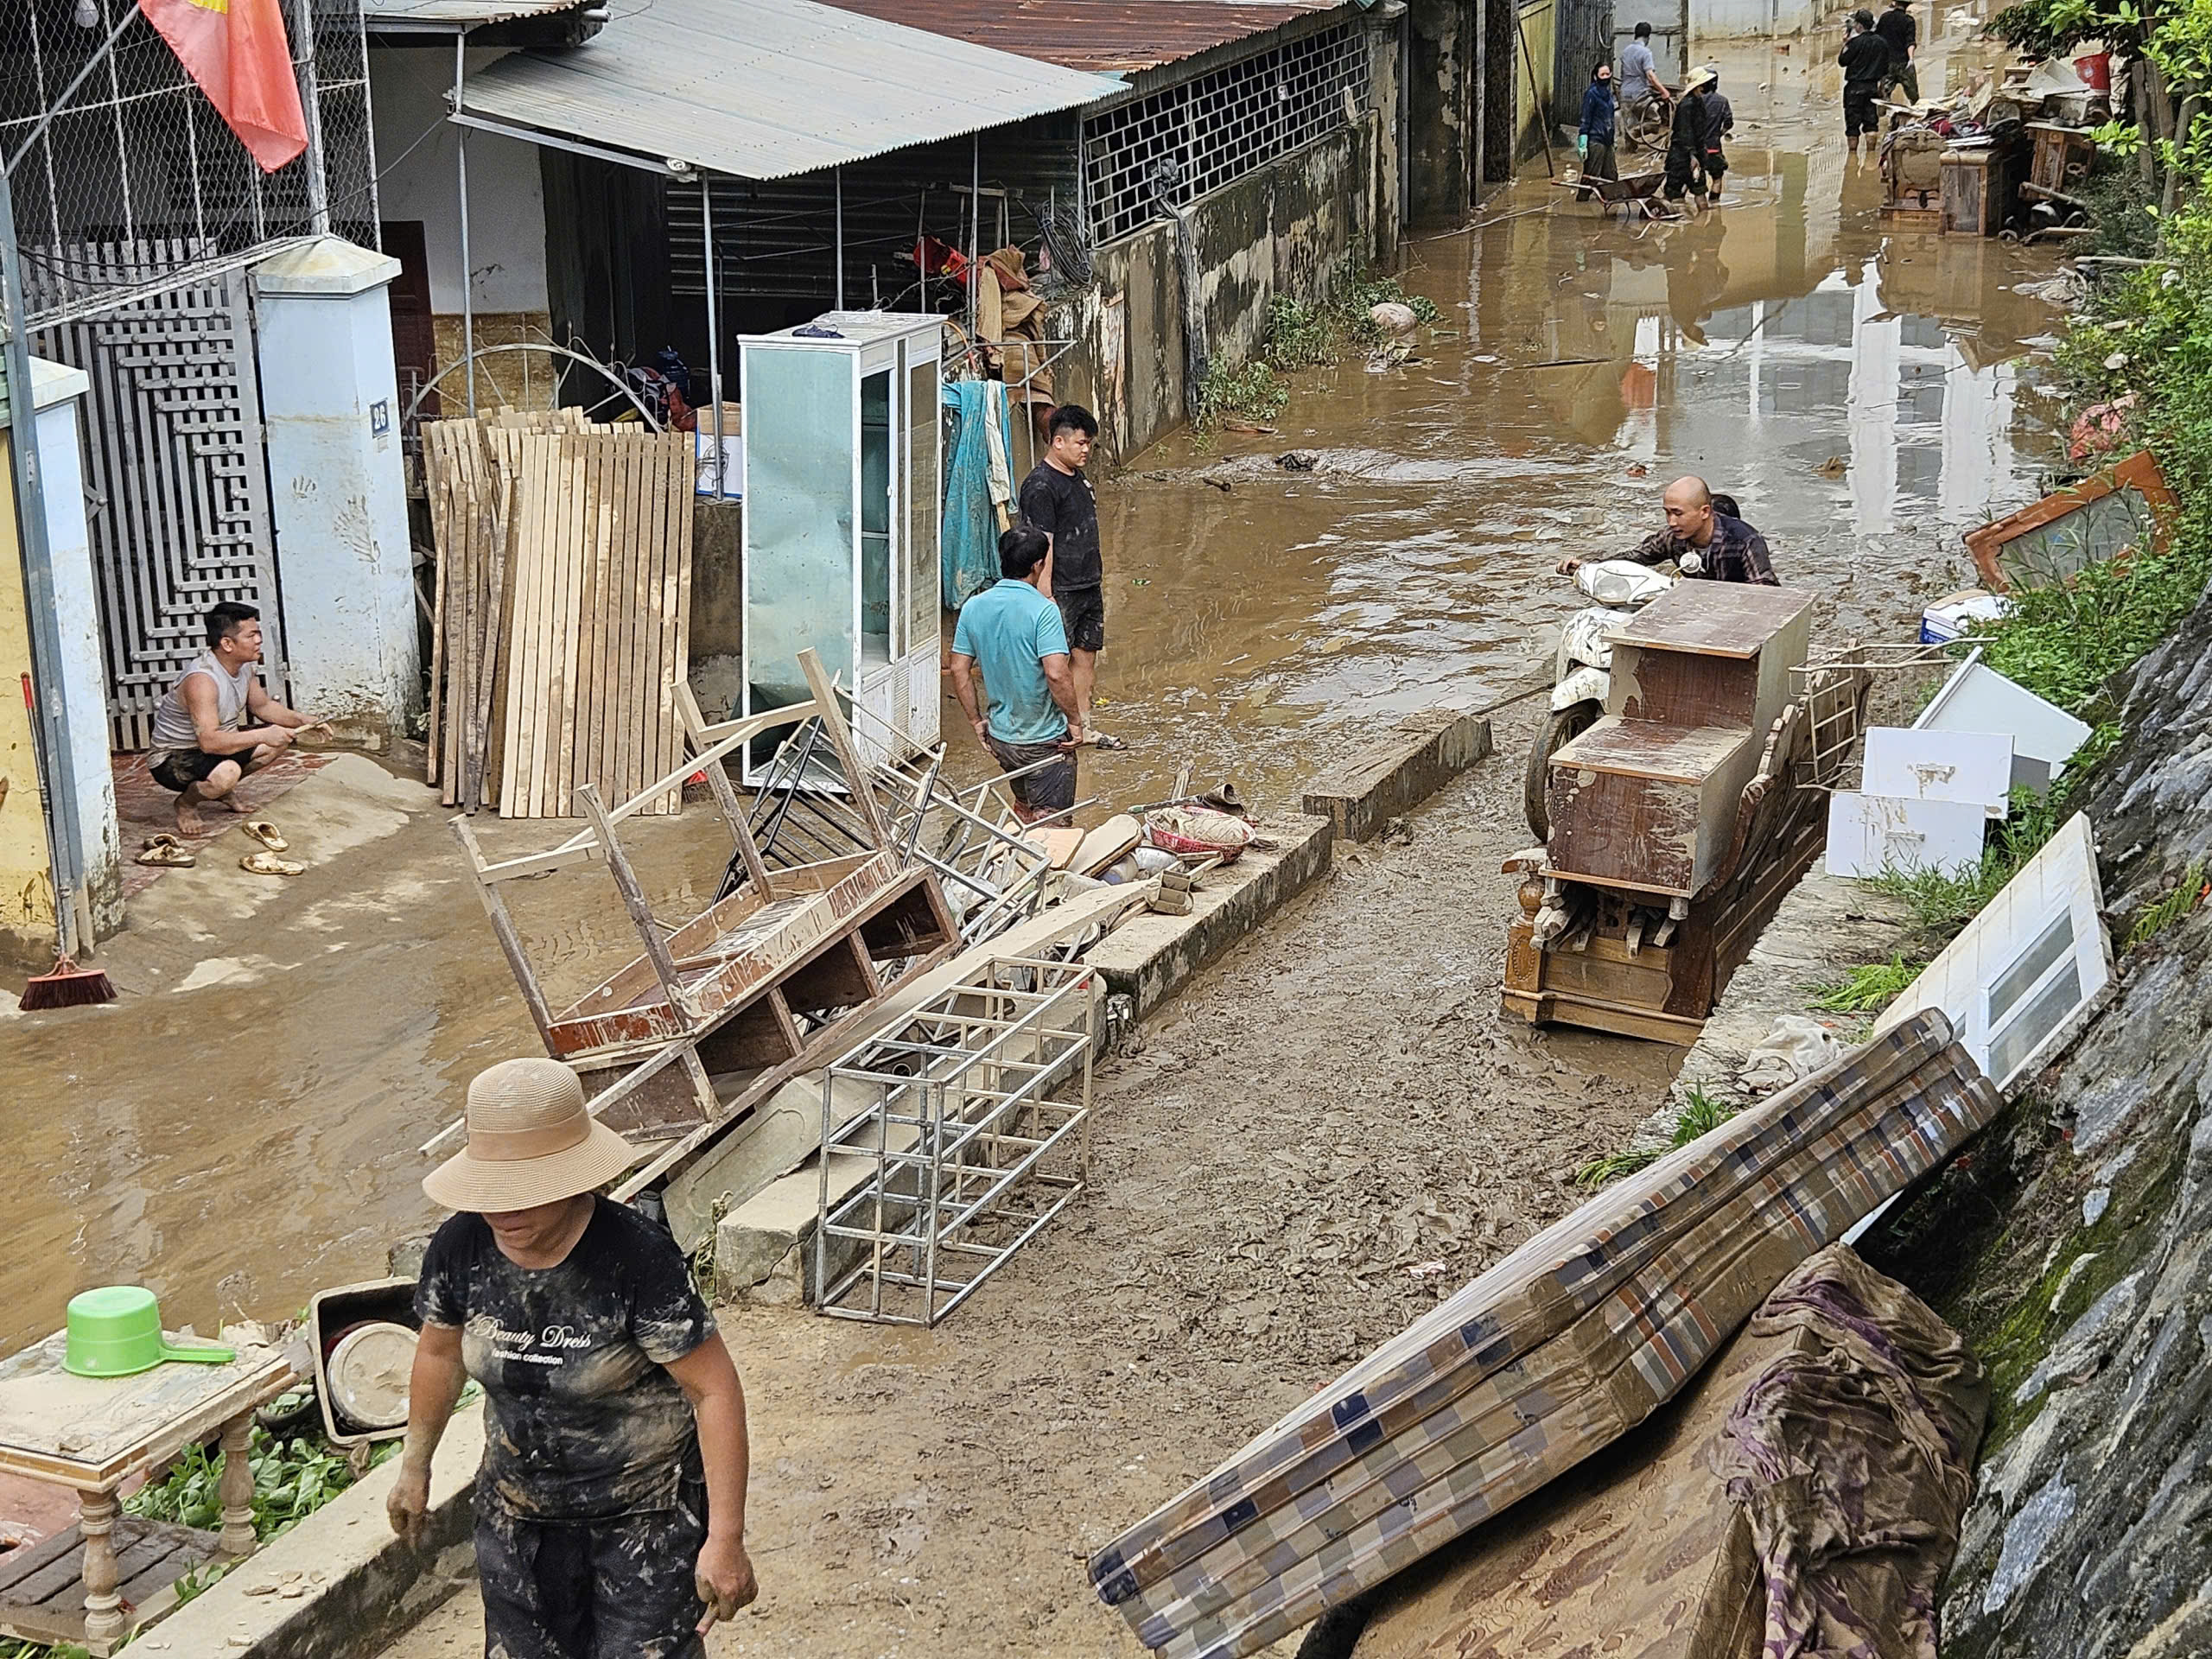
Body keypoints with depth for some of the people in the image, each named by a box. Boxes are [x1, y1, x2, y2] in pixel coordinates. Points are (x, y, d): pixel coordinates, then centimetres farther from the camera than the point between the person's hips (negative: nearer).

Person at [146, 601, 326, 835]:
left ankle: (221, 791, 15)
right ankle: (186, 803, -5)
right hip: (172, 760, -9)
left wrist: (302, 721, -1)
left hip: (216, 744, 9)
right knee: (227, 772, -38)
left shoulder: (244, 666, -3)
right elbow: (209, 742, -38)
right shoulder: (202, 680, -31)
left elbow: (262, 705, 14)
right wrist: (262, 736, -35)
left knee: (281, 738, 5)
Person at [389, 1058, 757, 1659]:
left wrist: (725, 1540, -26)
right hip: (518, 1511, 5)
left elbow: (714, 1390, -24)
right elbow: (438, 1353, 8)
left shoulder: (638, 1258, -28)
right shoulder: (460, 1246, -13)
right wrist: (414, 1467, 20)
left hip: (646, 1513, -5)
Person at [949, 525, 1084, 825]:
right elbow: (1056, 674, -26)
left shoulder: (973, 607, 0)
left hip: (1000, 737, 6)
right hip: (1045, 741, -6)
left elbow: (959, 670, 3)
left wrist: (977, 721, 12)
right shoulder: (1042, 610, -19)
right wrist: (1075, 720, -13)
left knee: (1024, 807, 27)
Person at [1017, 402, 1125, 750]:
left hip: (1089, 587, 9)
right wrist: (1045, 596, -21)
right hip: (1060, 592, -9)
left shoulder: (1078, 477, 11)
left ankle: (1084, 725, 22)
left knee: (1086, 656, 13)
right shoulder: (1040, 486, -17)